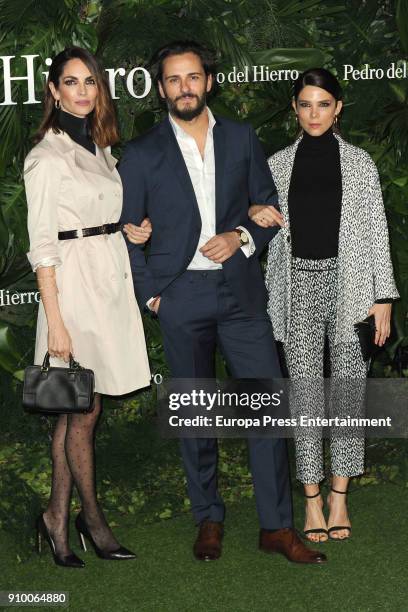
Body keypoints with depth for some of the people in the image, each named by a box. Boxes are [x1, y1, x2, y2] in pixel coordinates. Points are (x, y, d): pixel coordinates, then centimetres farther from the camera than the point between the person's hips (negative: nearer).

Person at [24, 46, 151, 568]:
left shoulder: (98, 147, 14)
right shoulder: (47, 155, -10)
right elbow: (42, 244, -13)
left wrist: (132, 230, 2)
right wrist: (54, 321, -17)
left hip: (111, 279, 7)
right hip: (75, 283, -7)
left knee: (77, 409, 10)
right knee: (85, 411, 2)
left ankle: (57, 518, 18)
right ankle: (91, 517, 17)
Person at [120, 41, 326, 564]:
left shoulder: (241, 139, 8)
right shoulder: (142, 154, 2)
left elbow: (269, 206, 13)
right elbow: (126, 233, 5)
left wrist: (243, 237, -7)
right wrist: (149, 295, -2)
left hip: (241, 293, 2)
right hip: (181, 299, -1)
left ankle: (276, 526, 8)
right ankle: (208, 520, 21)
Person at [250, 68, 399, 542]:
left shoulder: (358, 163, 5)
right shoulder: (278, 165, 8)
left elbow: (377, 232, 4)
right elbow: (247, 208, 14)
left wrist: (383, 296, -2)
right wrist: (253, 213, -10)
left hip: (348, 284, -1)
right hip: (298, 285, 1)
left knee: (349, 389, 0)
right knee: (305, 391, 0)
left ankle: (339, 494, 12)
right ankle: (312, 498, 9)